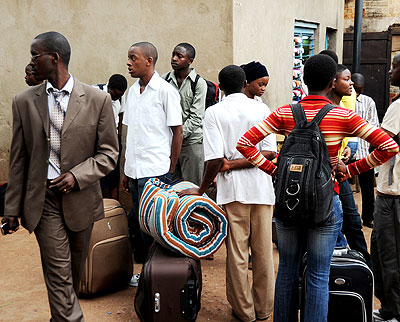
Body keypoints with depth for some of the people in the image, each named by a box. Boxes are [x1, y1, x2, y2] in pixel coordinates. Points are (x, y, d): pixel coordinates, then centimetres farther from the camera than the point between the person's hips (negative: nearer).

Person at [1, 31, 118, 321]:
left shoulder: (97, 100, -5)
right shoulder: (24, 102, 1)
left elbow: (109, 153, -1)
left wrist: (77, 176, -16)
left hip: (81, 198, 1)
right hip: (44, 199, 0)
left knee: (75, 270, 17)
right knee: (58, 273, -4)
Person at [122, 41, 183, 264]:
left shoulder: (165, 90, -7)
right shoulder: (133, 91, 13)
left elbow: (178, 132, -6)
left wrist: (170, 171, -7)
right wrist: (126, 171, 15)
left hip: (155, 171, -7)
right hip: (135, 171, 7)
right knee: (136, 223, 12)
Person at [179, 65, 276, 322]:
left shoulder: (214, 112, -4)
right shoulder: (261, 109, 3)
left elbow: (215, 160, -12)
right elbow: (270, 152, -7)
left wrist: (202, 189, -2)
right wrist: (235, 164, -6)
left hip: (233, 188, -2)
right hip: (261, 187, 3)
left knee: (237, 253, 8)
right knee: (263, 250, 12)